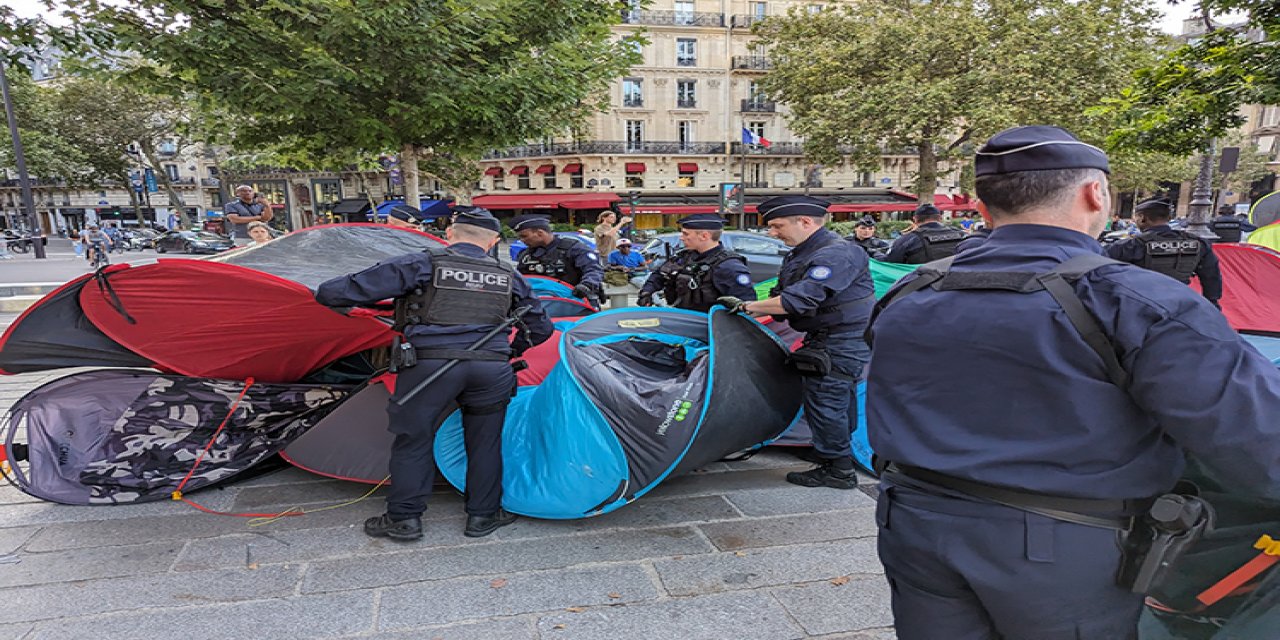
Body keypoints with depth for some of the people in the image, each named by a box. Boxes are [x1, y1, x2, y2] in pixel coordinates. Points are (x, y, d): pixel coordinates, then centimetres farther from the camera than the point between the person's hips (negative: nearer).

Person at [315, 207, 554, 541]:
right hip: (492, 368, 3)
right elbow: (540, 327, 23)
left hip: (430, 365, -3)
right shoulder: (508, 276, 14)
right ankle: (483, 516, 26)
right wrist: (513, 350, 40)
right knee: (484, 442, 17)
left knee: (413, 440, 13)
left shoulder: (422, 263, 2)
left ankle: (403, 519, 22)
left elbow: (354, 288, -1)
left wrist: (327, 294, 19)